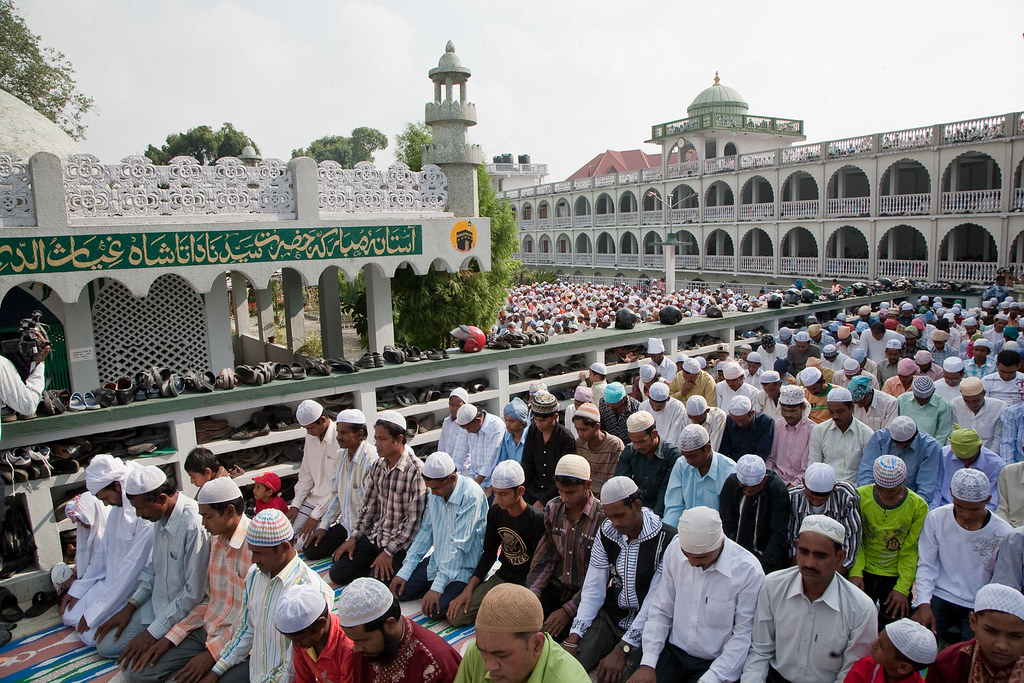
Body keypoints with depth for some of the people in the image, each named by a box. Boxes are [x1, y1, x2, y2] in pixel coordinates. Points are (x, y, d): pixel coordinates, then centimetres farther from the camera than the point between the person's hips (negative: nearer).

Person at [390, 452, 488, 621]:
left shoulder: (471, 495, -26)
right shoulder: (435, 493, -3)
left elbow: (459, 544, -26)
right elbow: (425, 531, 7)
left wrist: (437, 587, -25)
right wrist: (405, 571, 3)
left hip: (464, 566, -7)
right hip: (438, 560, 8)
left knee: (434, 609, -21)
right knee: (401, 590, 1)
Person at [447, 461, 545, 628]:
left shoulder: (537, 520, -21)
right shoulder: (495, 513, -1)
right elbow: (488, 554, 8)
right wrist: (468, 589, 1)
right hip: (502, 577, 6)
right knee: (456, 616, -6)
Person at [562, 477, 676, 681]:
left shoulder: (667, 541, -19)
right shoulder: (606, 532, -1)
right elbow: (593, 588, -1)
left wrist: (622, 650, -21)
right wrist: (574, 636, -12)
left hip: (644, 627, -3)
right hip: (609, 617, 4)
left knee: (622, 675, -24)